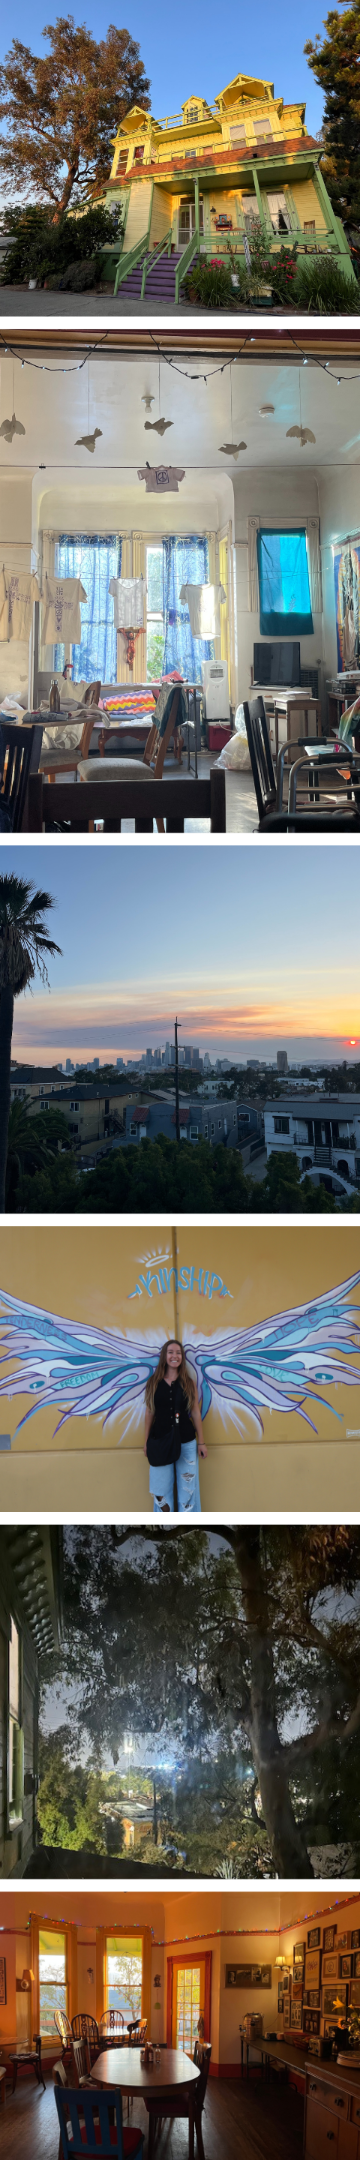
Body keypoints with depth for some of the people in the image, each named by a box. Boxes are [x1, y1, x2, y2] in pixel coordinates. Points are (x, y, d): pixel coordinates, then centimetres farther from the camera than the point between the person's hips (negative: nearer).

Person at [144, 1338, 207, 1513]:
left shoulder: (189, 1383, 1)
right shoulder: (153, 1383, 1)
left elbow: (196, 1413, 3)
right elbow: (149, 1413, 5)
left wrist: (201, 1441, 4)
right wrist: (146, 1442, 6)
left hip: (186, 1442, 0)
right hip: (160, 1442, 0)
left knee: (187, 1488, 3)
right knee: (161, 1490, 5)